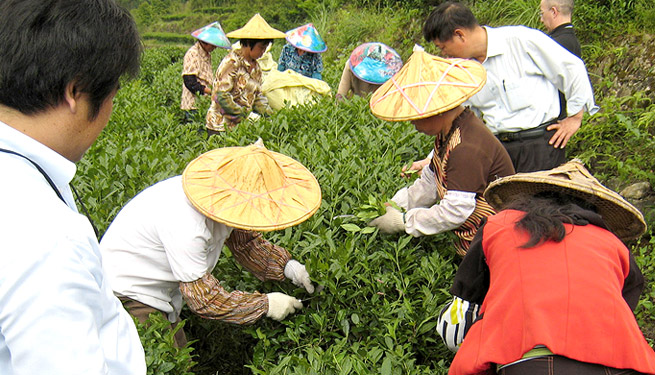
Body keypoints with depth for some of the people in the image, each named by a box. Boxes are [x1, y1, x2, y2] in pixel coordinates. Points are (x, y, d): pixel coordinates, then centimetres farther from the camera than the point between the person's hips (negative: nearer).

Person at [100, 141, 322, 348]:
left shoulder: (224, 198, -15)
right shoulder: (185, 225, -39)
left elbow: (245, 241, 4)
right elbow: (205, 299, -30)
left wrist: (285, 265, -9)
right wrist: (265, 304, -23)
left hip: (163, 289, 8)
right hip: (127, 293, -8)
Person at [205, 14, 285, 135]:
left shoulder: (256, 67, 13)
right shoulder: (232, 62, -12)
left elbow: (258, 97, 15)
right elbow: (221, 96, -18)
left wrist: (270, 114, -2)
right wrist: (244, 115, -17)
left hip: (241, 125, 7)